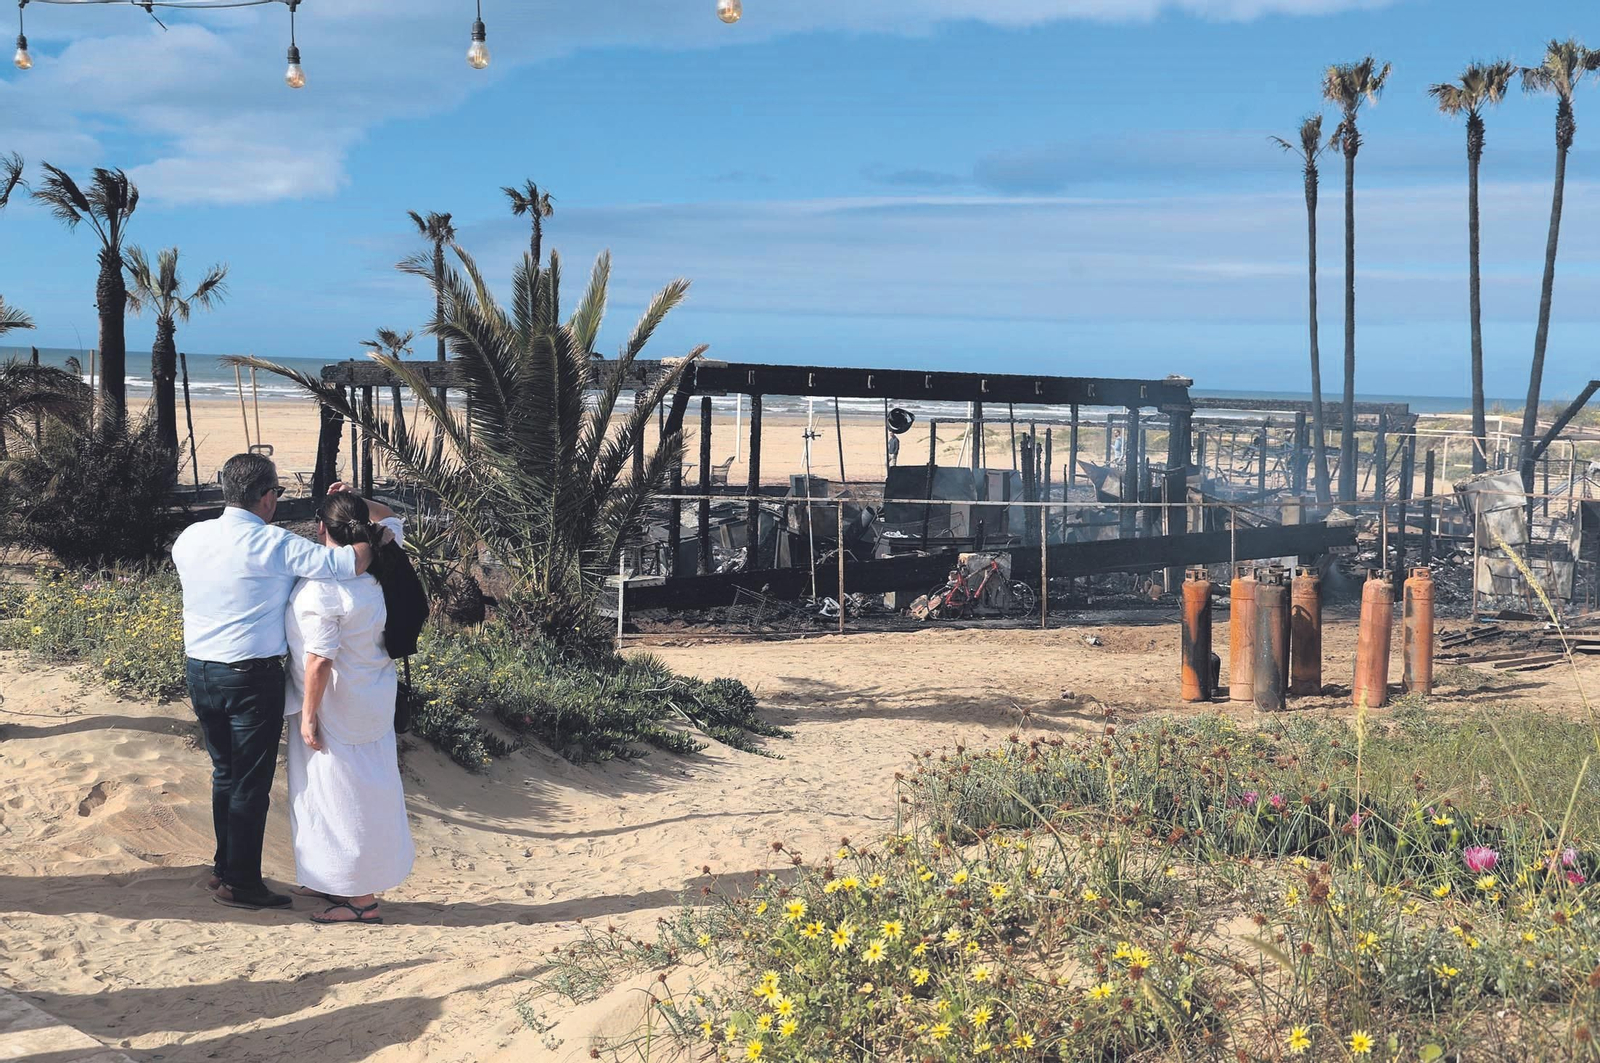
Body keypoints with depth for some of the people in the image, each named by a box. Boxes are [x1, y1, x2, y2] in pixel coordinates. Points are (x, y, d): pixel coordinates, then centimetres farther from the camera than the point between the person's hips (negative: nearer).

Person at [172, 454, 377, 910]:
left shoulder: (189, 539, 1)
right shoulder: (276, 546, -17)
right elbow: (357, 560, -21)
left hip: (199, 671, 7)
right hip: (251, 679, -6)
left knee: (224, 773, 21)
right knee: (251, 783, 5)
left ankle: (224, 868, 32)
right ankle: (240, 883, 13)